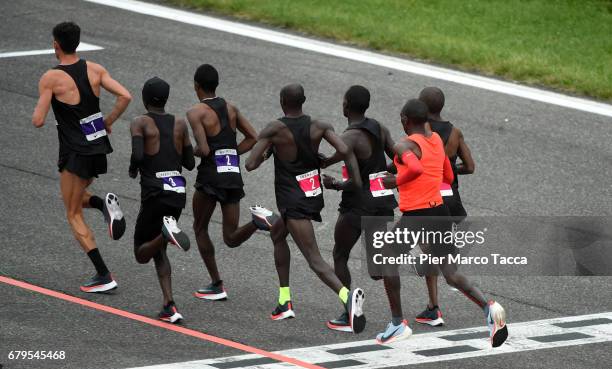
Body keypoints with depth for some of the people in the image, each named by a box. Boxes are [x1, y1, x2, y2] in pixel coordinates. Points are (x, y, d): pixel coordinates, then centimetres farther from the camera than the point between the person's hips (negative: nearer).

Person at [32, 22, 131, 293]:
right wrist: (108, 122, 8)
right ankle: (105, 204, -4)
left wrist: (37, 111, 9)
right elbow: (125, 97, -6)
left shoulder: (50, 79, -13)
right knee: (76, 197, 30)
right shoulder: (95, 70, 1)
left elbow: (38, 121, -14)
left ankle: (103, 276, -3)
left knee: (74, 215, 5)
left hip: (75, 153, -6)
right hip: (99, 148, 6)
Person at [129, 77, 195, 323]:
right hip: (179, 193, 5)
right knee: (158, 250, 21)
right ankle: (168, 306, 7)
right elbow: (190, 163, 12)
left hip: (155, 194, -5)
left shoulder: (140, 123, -3)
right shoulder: (180, 124, 10)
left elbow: (138, 155, -19)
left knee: (142, 254, 9)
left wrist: (133, 169, 3)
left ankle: (166, 233, -23)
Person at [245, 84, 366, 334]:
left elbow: (250, 165, -17)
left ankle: (347, 295, -39)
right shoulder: (318, 127, -1)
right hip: (314, 195, 7)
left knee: (314, 259, -13)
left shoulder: (274, 130, -13)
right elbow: (345, 151, -15)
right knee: (277, 233, 31)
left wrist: (264, 155, 5)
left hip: (293, 200, -7)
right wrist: (358, 185, -11)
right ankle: (285, 302, 32)